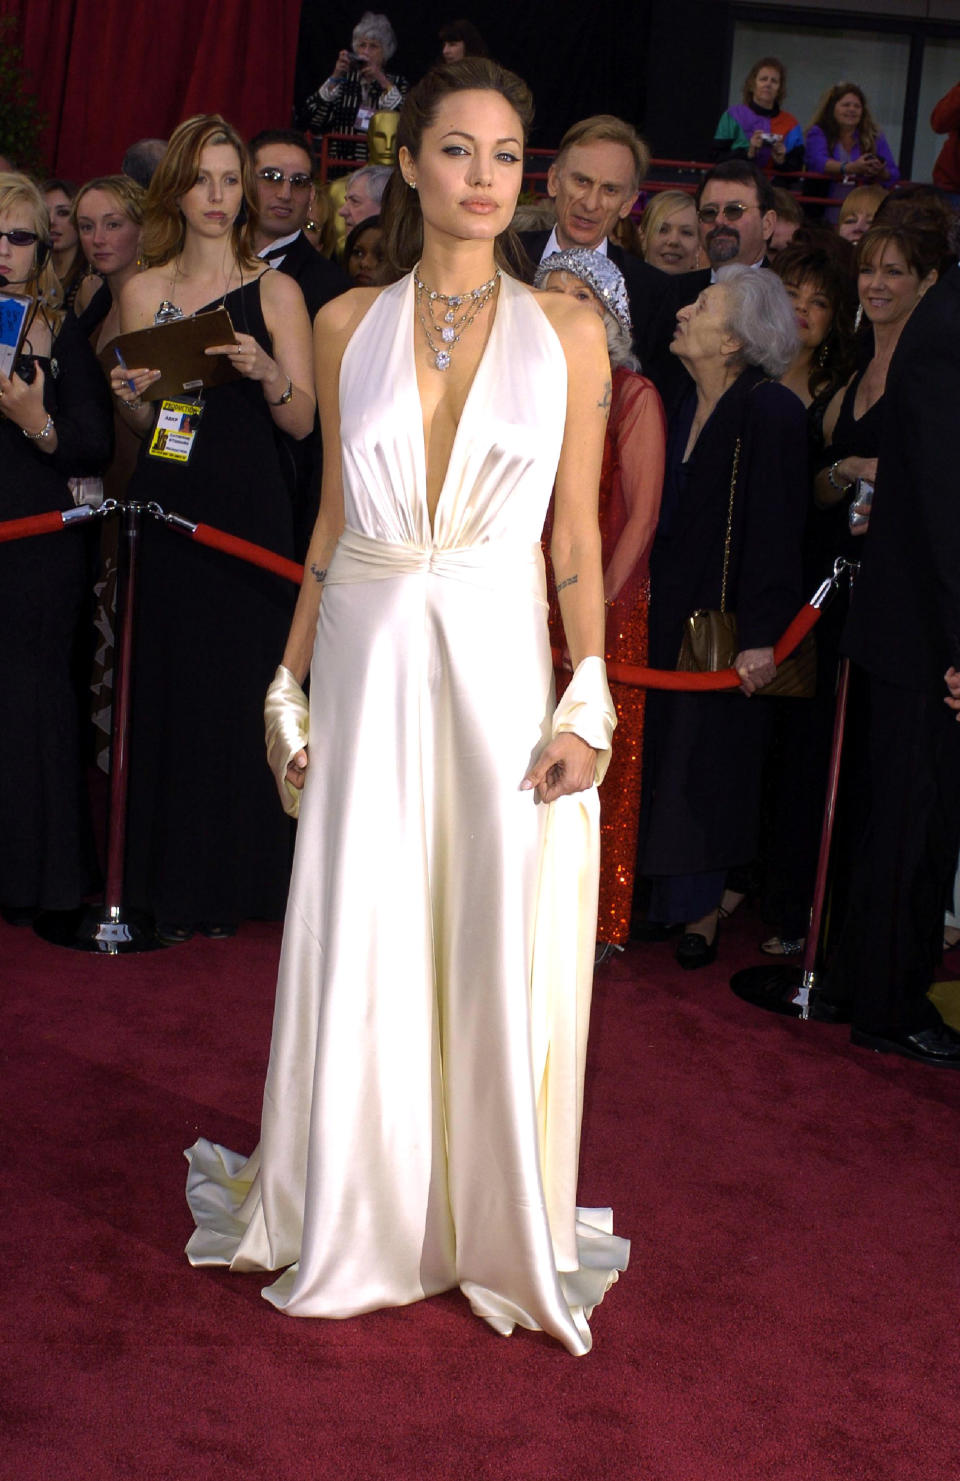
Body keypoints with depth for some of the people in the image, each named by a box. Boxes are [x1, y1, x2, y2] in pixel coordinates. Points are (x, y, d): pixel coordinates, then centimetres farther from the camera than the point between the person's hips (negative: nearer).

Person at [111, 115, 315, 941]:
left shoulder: (275, 291, 5)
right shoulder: (143, 293, 10)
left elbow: (304, 422, -1)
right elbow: (142, 425, 11)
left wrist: (268, 374, -19)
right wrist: (130, 397, -10)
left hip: (248, 514, -1)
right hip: (164, 509, 2)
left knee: (241, 688, -1)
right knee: (166, 686, 2)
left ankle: (232, 881, 12)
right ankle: (169, 883, 12)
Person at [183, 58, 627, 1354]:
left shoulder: (566, 330, 2)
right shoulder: (349, 325, 6)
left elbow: (578, 529, 1)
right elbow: (334, 516, 10)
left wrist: (587, 702, -7)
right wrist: (292, 679, 8)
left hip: (499, 664, -1)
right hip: (366, 664, 1)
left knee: (504, 954, 4)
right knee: (357, 950, 7)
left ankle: (501, 1229, 25)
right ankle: (351, 1222, 28)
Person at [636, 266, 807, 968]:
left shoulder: (771, 412, -15)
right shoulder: (685, 406, 7)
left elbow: (777, 529, -18)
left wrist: (762, 636, -21)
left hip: (724, 621, -7)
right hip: (667, 615, 7)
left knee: (706, 764, 3)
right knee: (662, 757, 9)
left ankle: (702, 910, 18)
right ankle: (670, 901, 21)